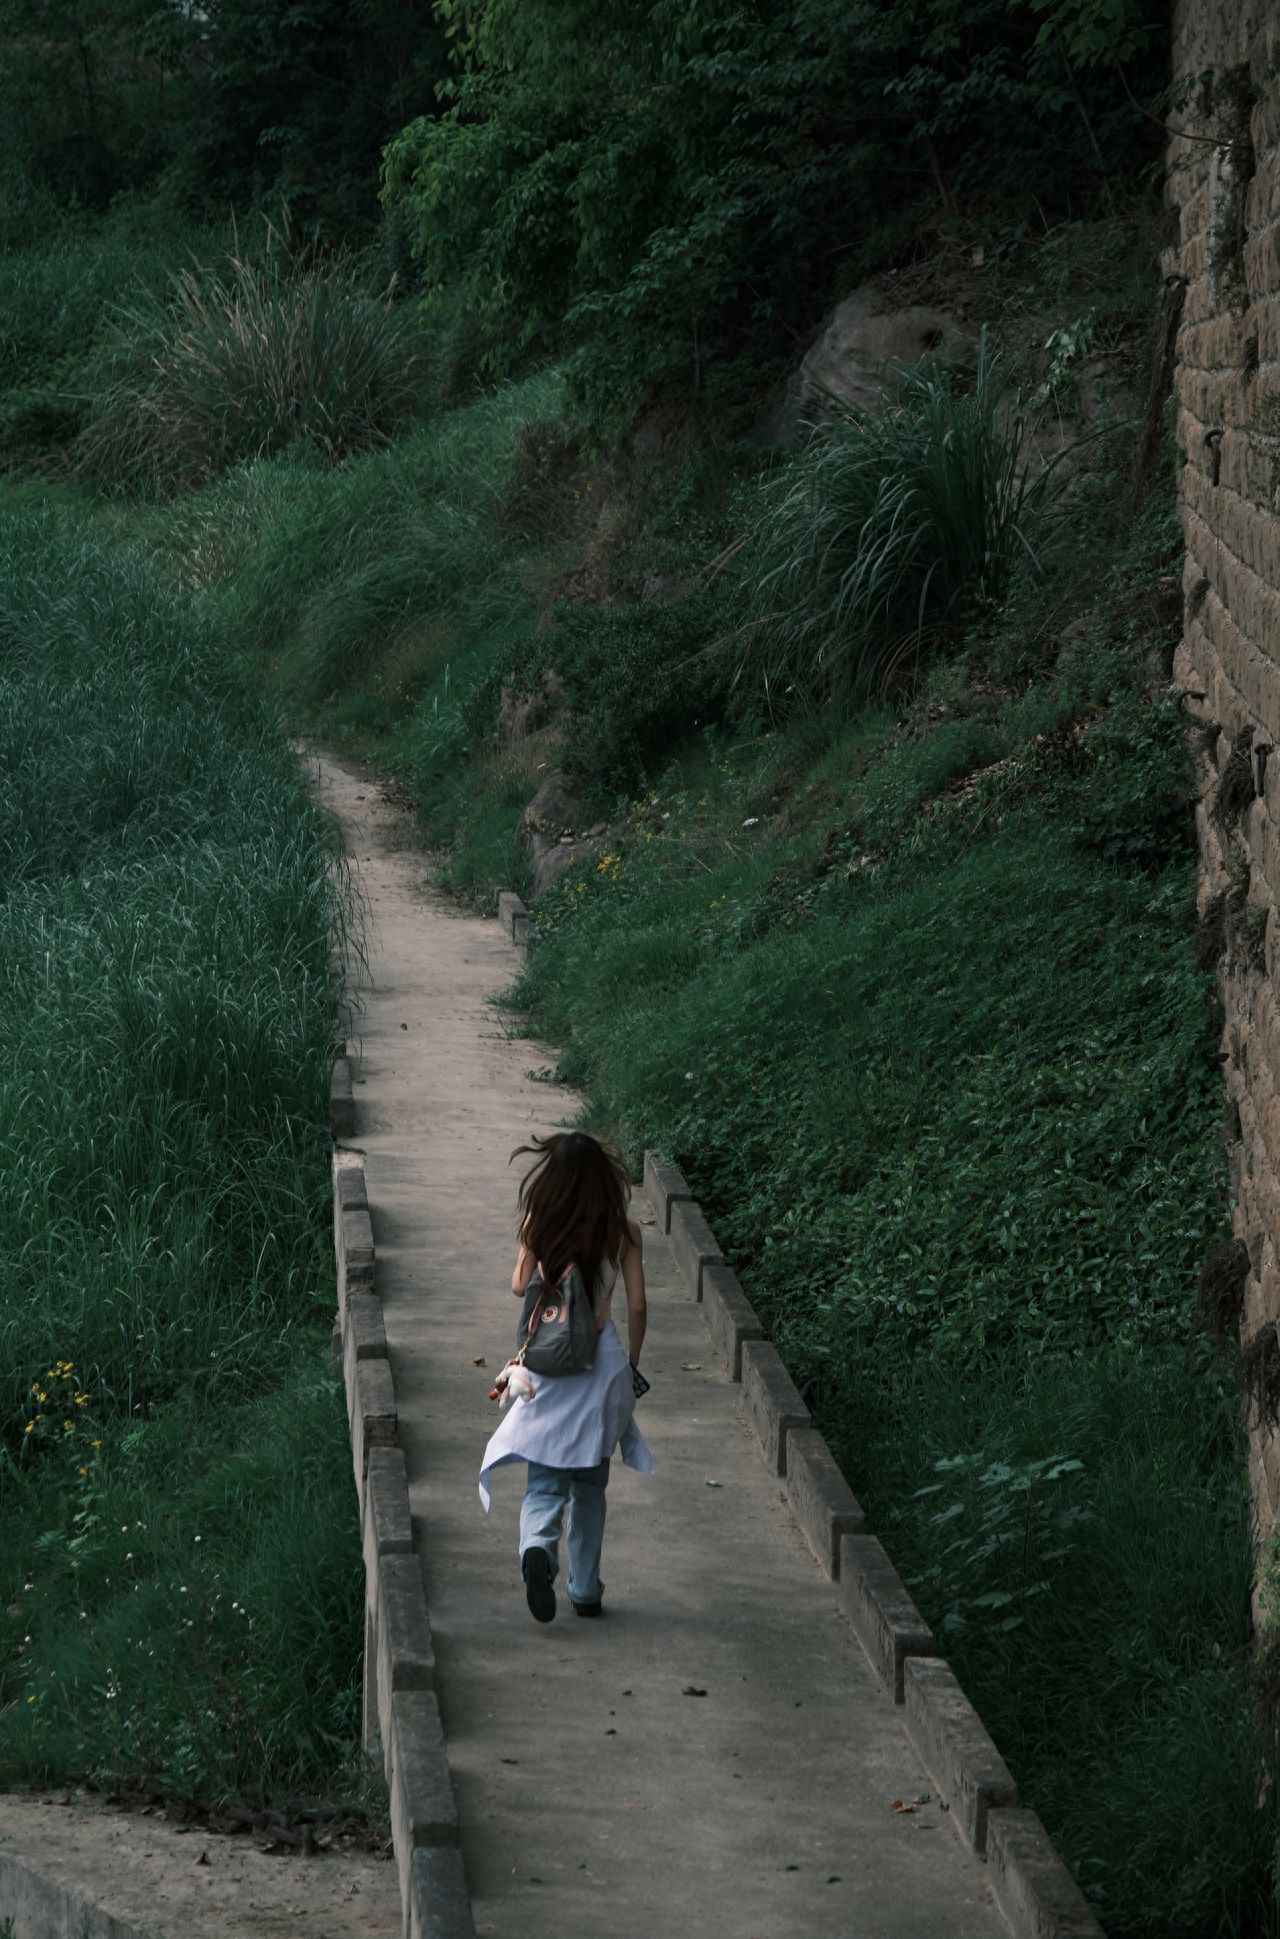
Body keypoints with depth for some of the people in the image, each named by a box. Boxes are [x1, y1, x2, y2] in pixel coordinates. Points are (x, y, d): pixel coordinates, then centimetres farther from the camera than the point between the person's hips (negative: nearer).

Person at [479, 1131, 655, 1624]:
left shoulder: (539, 1226, -6)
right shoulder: (623, 1231, -6)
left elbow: (519, 1286, 4)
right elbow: (637, 1306, -3)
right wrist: (631, 1362, 10)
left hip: (547, 1362, -1)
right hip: (602, 1361, 1)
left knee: (544, 1482, 3)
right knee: (589, 1482, 16)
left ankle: (538, 1548, -28)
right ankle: (586, 1589, 20)